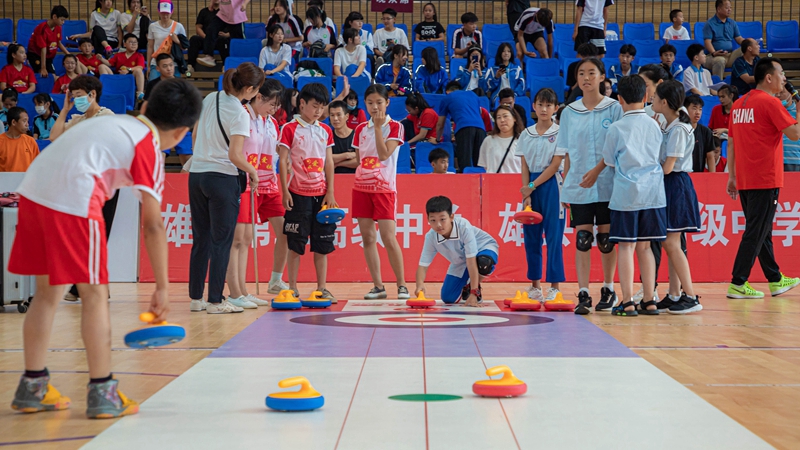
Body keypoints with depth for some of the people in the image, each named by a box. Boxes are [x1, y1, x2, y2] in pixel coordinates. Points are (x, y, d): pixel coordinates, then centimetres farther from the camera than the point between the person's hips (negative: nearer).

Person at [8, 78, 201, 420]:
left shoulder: (115, 121, 23)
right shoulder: (149, 148, 2)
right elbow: (153, 226, -1)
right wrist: (162, 288, 3)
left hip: (32, 190, 8)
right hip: (73, 201, -8)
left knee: (48, 291, 17)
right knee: (94, 294, 3)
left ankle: (32, 388, 24)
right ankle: (102, 393, 7)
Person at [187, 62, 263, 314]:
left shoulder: (210, 99, 6)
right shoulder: (240, 114, -15)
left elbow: (194, 135, 15)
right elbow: (235, 155, -23)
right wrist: (252, 170, -6)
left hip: (196, 174, 7)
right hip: (222, 178, -7)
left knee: (201, 239, 12)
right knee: (221, 241, 2)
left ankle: (195, 298, 16)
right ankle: (215, 301, 4)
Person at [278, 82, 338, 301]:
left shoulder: (325, 131, 9)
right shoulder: (290, 129, -3)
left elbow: (329, 162, 10)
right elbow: (283, 161, -5)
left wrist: (330, 192, 3)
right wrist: (285, 191, -10)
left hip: (321, 194, 4)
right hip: (298, 193, -4)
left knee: (322, 243, 6)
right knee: (296, 243, 0)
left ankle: (322, 288, 12)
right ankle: (292, 288, 7)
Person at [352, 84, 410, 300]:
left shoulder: (394, 127, -2)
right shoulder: (360, 129, 11)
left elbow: (384, 154, -15)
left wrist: (378, 127, -15)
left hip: (384, 188, -5)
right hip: (362, 187, 5)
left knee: (388, 238, -10)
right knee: (368, 238, 3)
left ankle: (402, 285, 0)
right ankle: (378, 286, 9)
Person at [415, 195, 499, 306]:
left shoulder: (464, 227, -38)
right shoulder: (431, 237, -25)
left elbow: (471, 262, -39)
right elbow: (422, 265, -22)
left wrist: (473, 294, -41)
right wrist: (420, 284, -46)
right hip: (460, 263, 4)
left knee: (483, 262, -41)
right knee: (448, 299, -10)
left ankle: (476, 289, -7)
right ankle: (466, 286, 25)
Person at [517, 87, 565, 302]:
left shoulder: (559, 133, -3)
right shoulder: (526, 134, 8)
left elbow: (555, 165, -8)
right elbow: (524, 167, 5)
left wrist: (533, 186, -11)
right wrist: (526, 195, -5)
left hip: (551, 186, -4)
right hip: (530, 187, 4)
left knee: (553, 236, -3)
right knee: (531, 236, 6)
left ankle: (554, 286, 1)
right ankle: (535, 284, 14)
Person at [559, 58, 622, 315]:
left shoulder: (614, 108, 1)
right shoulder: (569, 112, 9)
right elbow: (567, 153, 12)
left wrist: (597, 170, -17)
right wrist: (564, 185, 7)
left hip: (607, 184, -2)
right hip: (578, 186, 2)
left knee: (606, 236, 3)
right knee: (582, 238, -2)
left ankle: (608, 290, 18)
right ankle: (583, 294, 0)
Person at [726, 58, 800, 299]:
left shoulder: (739, 104, 13)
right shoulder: (770, 102, -11)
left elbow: (731, 143, 14)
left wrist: (732, 176, 17)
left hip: (744, 180, 8)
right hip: (765, 180, -8)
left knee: (762, 231, 15)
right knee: (756, 232, -5)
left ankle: (775, 279, 25)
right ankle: (738, 283, -6)